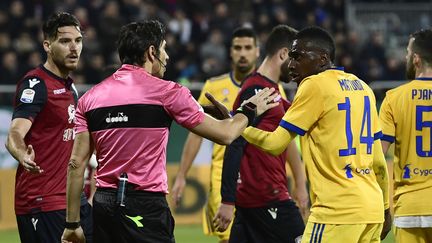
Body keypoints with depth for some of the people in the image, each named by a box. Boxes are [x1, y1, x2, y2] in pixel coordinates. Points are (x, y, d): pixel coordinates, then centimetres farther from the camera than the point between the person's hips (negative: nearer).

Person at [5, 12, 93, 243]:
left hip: (74, 202, 9)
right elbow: (14, 135, -27)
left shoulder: (70, 87, 15)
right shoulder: (35, 84, -12)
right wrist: (23, 156, -47)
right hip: (42, 204, -9)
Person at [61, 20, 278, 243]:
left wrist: (72, 224, 10)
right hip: (146, 206, -5)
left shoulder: (90, 97, 8)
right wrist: (249, 111, 24)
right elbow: (225, 134, 3)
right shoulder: (166, 92, -3)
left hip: (103, 205, 5)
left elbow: (76, 163, 5)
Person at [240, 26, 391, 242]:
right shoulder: (361, 87, 15)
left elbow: (275, 143, -7)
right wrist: (385, 208, 25)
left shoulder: (314, 86, -6)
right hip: (372, 209, 8)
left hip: (338, 210, -8)